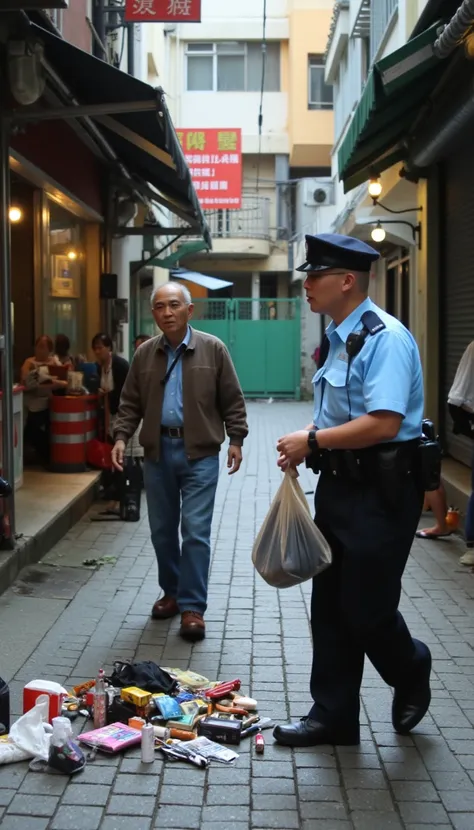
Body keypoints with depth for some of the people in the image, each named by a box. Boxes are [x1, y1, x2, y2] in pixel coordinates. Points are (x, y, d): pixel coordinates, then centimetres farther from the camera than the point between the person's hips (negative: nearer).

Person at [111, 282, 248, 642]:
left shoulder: (213, 349, -2)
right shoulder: (145, 354, 6)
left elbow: (232, 400, 1)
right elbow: (131, 403, 10)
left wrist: (236, 439, -4)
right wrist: (122, 437, -3)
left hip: (200, 453, -4)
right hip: (158, 451, 4)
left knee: (195, 531, -6)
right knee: (162, 530, 12)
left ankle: (193, 607, 1)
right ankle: (172, 592, 29)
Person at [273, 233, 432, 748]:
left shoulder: (384, 338, -18)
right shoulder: (336, 339, 11)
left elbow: (383, 423, -27)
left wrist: (312, 442, -18)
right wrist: (306, 439, 4)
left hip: (381, 492, -9)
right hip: (339, 486, 9)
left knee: (367, 609, 0)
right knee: (330, 606, 13)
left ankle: (411, 676, 31)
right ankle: (332, 716, 25)